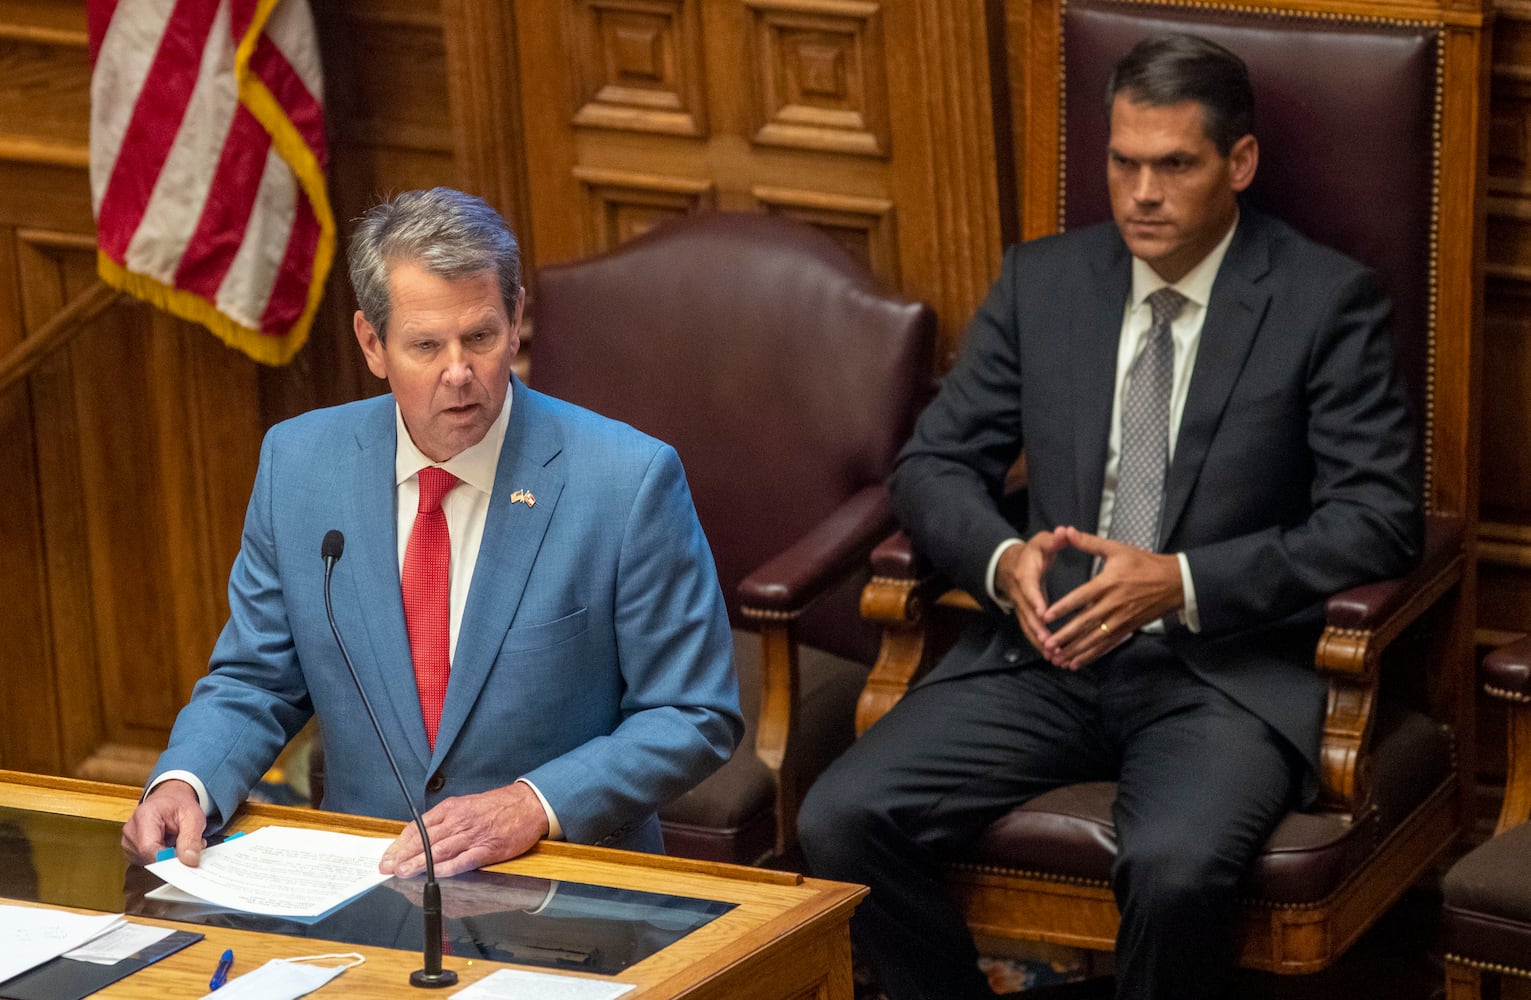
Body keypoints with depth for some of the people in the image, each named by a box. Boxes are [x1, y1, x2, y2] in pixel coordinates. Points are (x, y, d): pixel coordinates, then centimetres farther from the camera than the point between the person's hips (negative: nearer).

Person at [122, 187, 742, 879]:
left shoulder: (630, 483, -7)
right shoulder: (298, 465, 5)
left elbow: (695, 717, -3)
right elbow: (255, 681, 13)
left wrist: (533, 806, -16)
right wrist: (184, 784, -8)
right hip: (368, 877, 2)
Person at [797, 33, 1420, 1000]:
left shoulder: (1328, 302, -2)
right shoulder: (1041, 281, 10)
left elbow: (1378, 517, -8)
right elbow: (935, 463, 12)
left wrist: (1182, 584, -19)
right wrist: (1003, 558, -11)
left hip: (1226, 666, -4)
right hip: (1044, 651, 4)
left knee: (1176, 867, -35)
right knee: (841, 820, -19)